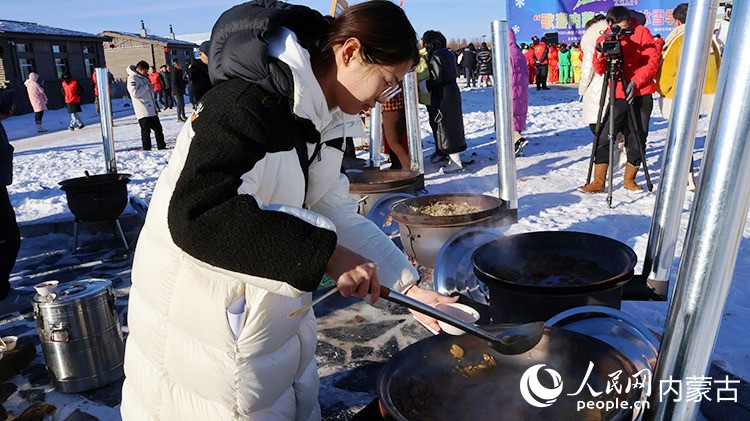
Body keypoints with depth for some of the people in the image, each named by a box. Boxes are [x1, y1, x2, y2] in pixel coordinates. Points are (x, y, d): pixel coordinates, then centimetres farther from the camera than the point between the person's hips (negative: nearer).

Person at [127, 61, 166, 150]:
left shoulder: (144, 77, 18)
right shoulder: (132, 78, -9)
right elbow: (134, 93, -21)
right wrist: (147, 87, -15)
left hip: (151, 110, 9)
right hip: (143, 111, -9)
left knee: (158, 128, 12)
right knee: (146, 131, -6)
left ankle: (162, 146, 21)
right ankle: (147, 149, -1)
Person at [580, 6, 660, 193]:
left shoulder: (641, 32, -2)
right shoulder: (604, 38, 3)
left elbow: (653, 60, -6)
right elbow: (599, 69, -4)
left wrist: (636, 81, -18)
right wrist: (600, 55, -24)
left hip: (641, 95, -1)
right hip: (618, 96, 1)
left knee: (637, 140, 4)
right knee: (605, 138, -6)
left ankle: (629, 179, 20)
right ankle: (599, 181, 2)